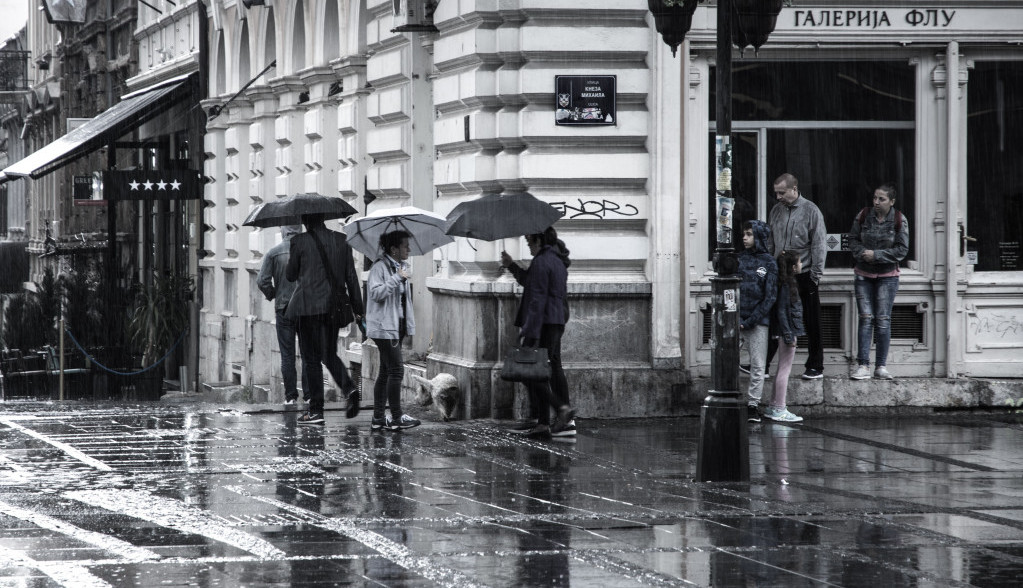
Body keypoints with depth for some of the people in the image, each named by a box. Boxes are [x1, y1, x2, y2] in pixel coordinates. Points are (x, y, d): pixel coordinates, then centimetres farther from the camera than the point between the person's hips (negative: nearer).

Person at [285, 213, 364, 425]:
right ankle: (349, 388, -6)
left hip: (308, 306, -4)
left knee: (311, 358, 2)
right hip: (335, 305, 4)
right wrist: (357, 309, 10)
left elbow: (290, 275, 3)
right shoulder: (341, 241, 4)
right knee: (329, 354, 19)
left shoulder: (300, 241, -7)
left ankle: (316, 410, 2)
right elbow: (351, 277, 6)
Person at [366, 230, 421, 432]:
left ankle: (378, 418, 13)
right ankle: (396, 418, -9)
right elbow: (376, 292, -24)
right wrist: (398, 277, -25)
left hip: (396, 326, 9)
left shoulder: (401, 266, 16)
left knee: (385, 372, 10)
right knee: (396, 370, -11)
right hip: (384, 327, -9)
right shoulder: (380, 267, -12)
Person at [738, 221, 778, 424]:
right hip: (735, 320, 1)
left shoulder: (769, 263, 2)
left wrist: (750, 321, -10)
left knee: (757, 365, -1)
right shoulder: (738, 258, 8)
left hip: (757, 322, -1)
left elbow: (770, 297, -2)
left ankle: (753, 405, 5)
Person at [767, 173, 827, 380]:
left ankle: (815, 367, 12)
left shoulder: (810, 211, -5)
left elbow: (819, 244, -6)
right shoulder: (776, 211, 10)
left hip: (804, 276, -4)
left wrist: (816, 273, -10)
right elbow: (770, 243, 18)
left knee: (811, 324, 5)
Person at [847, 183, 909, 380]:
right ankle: (863, 365, -5)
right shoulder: (863, 216, -1)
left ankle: (881, 366, 5)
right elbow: (853, 239, 6)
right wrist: (862, 253, -14)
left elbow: (902, 250, -7)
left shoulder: (899, 220, -6)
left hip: (887, 275, -1)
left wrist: (876, 255, -15)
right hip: (864, 274, 1)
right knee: (866, 318, -5)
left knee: (883, 320, -2)